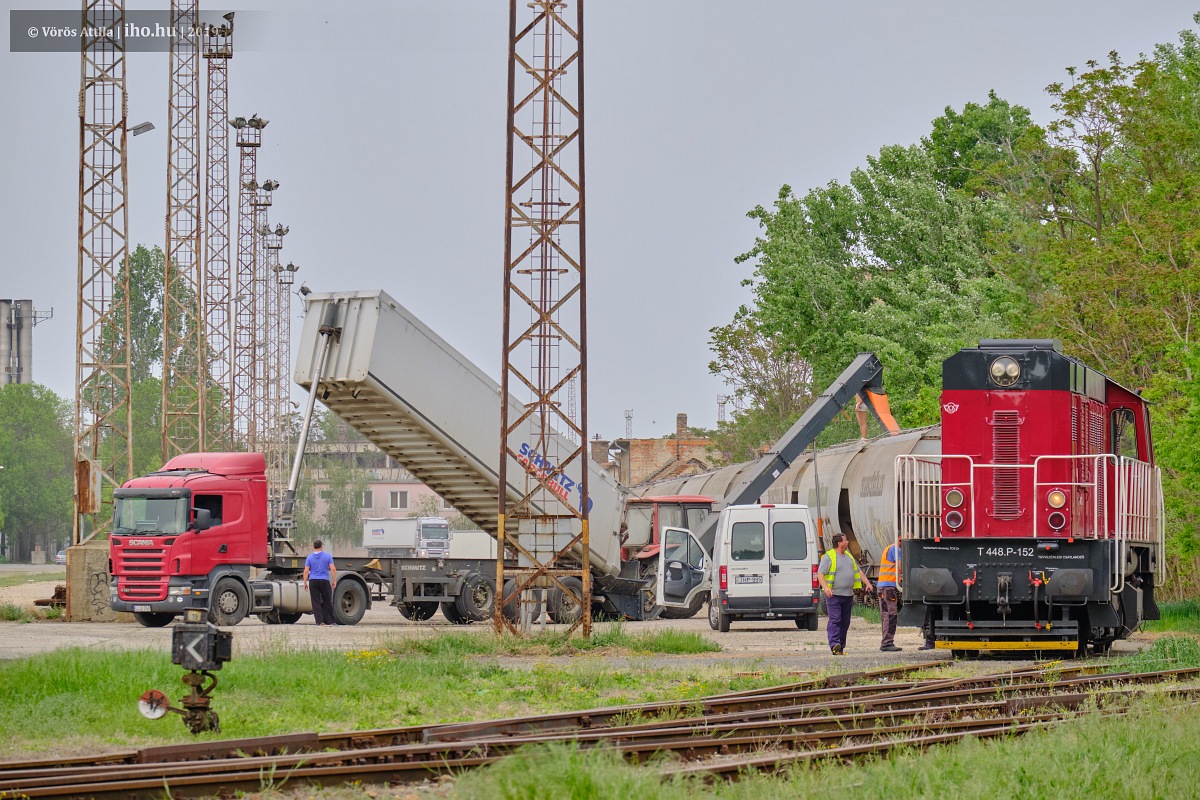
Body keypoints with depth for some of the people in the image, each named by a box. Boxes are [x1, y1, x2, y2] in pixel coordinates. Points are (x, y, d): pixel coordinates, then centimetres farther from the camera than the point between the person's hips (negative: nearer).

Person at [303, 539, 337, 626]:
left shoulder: (309, 557, 2)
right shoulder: (327, 556, 1)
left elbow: (306, 571, -3)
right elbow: (333, 569, -5)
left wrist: (305, 583, 2)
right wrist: (334, 581, 1)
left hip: (313, 581, 0)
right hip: (324, 581, 0)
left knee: (316, 602, 1)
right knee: (327, 602, 8)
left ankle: (319, 621, -7)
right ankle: (329, 621, 9)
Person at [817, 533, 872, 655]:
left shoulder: (849, 557, 19)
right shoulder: (829, 557, -5)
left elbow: (858, 571, 27)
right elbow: (820, 574, -11)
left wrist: (867, 583, 13)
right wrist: (826, 587, -26)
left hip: (848, 595, 7)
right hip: (834, 595, -7)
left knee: (845, 622, 6)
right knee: (835, 620, -14)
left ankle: (840, 648, 10)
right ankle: (834, 645, -21)